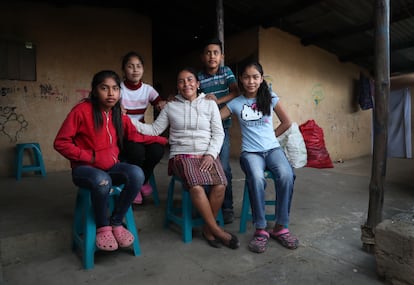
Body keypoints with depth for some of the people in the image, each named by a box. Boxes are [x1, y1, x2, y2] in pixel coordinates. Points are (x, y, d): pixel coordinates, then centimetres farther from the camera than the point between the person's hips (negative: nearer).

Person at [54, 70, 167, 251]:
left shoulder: (119, 115, 3)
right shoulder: (82, 110, -12)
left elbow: (135, 136, 17)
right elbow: (61, 142, -11)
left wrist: (161, 139, 14)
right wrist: (89, 157, -16)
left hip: (111, 166, 4)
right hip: (85, 168, -4)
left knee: (136, 174, -27)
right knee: (102, 181, -39)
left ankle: (116, 223, -7)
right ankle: (103, 227, -9)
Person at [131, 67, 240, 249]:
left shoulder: (210, 104, 12)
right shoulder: (171, 107, 13)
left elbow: (218, 133, 7)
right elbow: (154, 130, 10)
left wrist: (210, 154, -8)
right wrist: (129, 120, -1)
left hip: (207, 155, 1)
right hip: (182, 155, -1)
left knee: (220, 185, -28)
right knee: (196, 187, -31)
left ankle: (207, 228, -5)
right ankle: (216, 230, -12)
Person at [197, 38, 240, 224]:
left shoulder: (226, 71, 6)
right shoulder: (198, 77, 3)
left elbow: (236, 92, -5)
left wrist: (218, 101, -18)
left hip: (222, 125, 0)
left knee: (224, 166, -5)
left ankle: (227, 207, 9)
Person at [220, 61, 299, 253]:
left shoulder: (270, 98, 6)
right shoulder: (235, 103, 5)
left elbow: (286, 122, 13)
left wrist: (270, 137, 9)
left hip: (273, 149, 2)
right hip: (250, 152, -1)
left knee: (286, 175, -31)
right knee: (257, 178, -35)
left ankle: (281, 227, -14)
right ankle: (260, 230, -19)